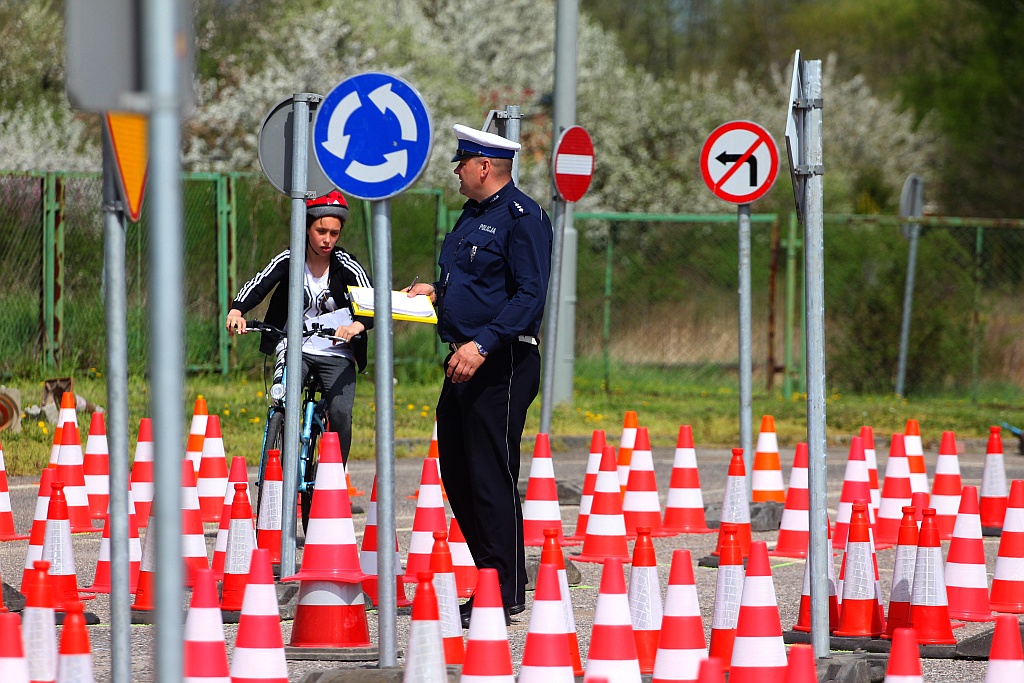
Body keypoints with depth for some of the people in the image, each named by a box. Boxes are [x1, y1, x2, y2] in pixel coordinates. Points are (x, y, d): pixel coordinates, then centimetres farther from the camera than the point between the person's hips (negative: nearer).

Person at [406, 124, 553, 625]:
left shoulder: (522, 217, -12)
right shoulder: (472, 215, 18)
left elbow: (530, 296, -20)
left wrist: (483, 344, -27)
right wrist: (437, 291, 14)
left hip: (500, 367, -10)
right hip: (463, 361, 10)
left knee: (490, 479, -9)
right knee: (457, 475, 11)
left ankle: (503, 595, -5)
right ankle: (495, 579, 18)